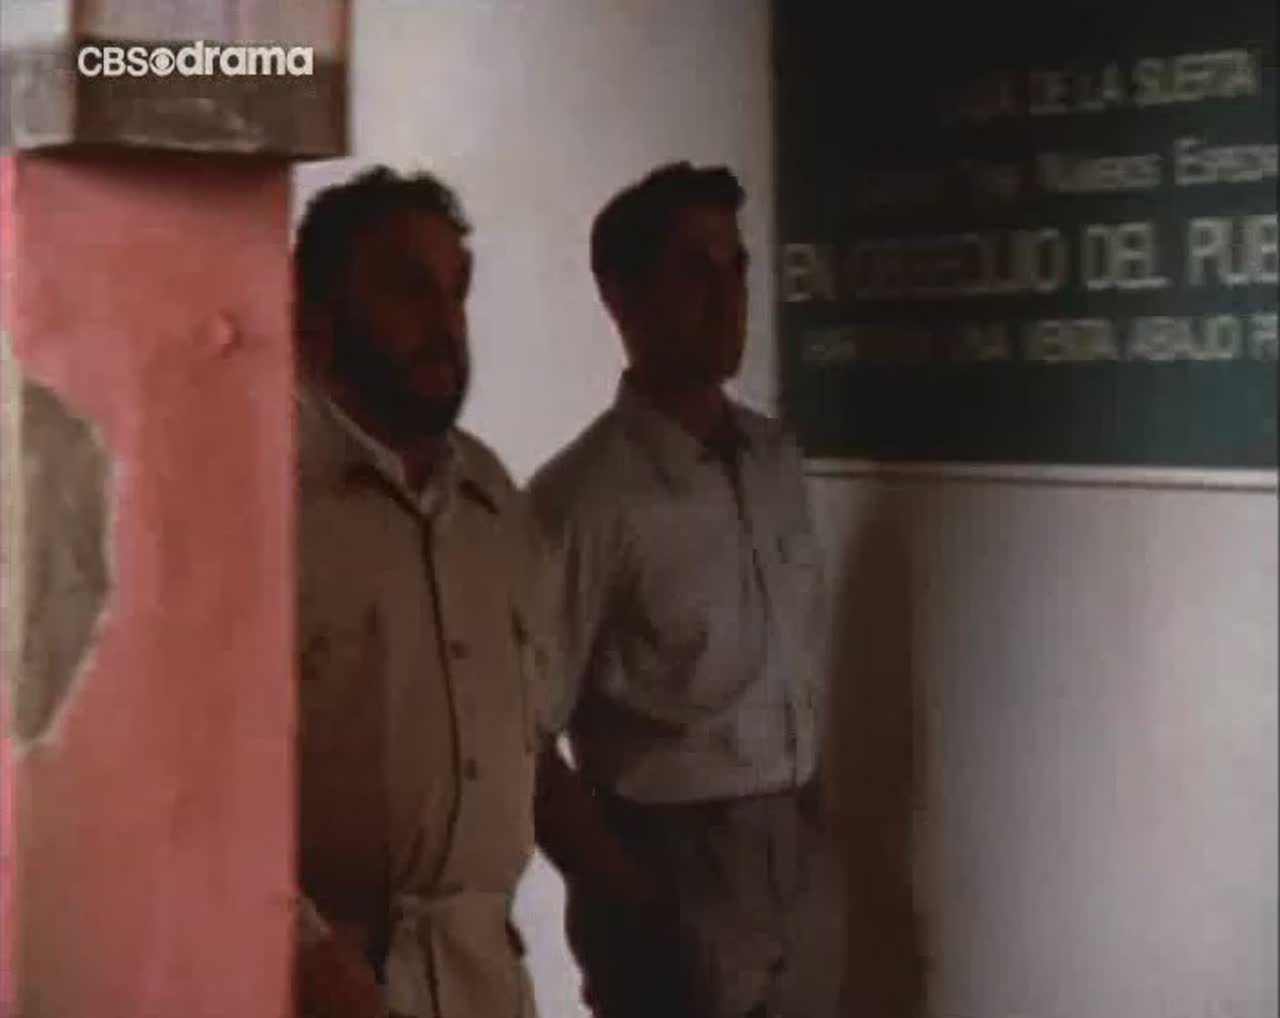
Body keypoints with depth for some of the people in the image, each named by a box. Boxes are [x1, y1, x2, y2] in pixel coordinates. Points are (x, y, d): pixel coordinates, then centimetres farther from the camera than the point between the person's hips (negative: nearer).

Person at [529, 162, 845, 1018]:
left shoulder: (776, 459, 6)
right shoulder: (587, 496, -16)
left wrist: (807, 818, 11)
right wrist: (636, 900, -12)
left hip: (801, 860, 7)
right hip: (675, 873, -6)